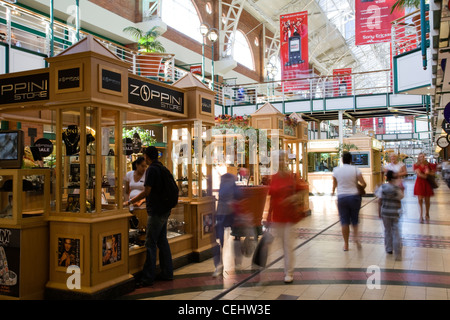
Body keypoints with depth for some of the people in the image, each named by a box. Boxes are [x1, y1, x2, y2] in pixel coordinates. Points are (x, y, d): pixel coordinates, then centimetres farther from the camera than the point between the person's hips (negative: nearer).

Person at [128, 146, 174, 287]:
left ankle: (148, 278, -2)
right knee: (162, 241, 14)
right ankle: (167, 273, 21)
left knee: (150, 243, -5)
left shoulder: (151, 170, -13)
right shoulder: (162, 168, 14)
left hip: (156, 212, -9)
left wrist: (131, 201, -7)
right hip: (164, 210, 9)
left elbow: (146, 191, -18)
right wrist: (138, 199, 30)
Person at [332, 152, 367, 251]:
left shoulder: (336, 170, -1)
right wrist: (360, 187, 16)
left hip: (341, 197, 0)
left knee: (344, 221, 6)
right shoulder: (355, 169, -5)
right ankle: (356, 236, -7)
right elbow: (363, 183, -8)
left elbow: (334, 184, 12)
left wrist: (333, 191, 33)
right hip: (354, 196, 0)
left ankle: (346, 245, 10)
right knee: (354, 219, 16)